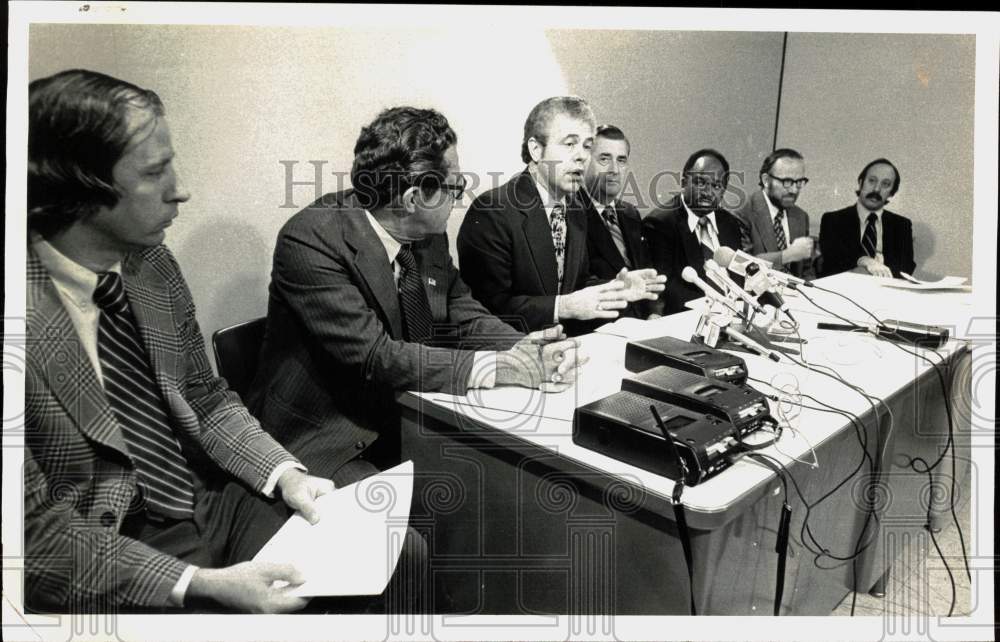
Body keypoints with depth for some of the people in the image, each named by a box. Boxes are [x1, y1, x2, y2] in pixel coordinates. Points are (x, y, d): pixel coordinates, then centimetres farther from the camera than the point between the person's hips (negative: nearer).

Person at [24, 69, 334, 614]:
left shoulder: (152, 262, 0)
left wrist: (284, 474, -5)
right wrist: (199, 585, -23)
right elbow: (34, 528, -18)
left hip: (213, 501, 6)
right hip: (113, 570, -5)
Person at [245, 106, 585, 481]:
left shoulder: (429, 237, 1)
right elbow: (373, 356, -26)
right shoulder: (311, 239, -21)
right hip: (321, 446, -6)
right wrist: (500, 366, -28)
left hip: (402, 428, 6)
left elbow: (464, 319, 4)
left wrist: (528, 350, -17)